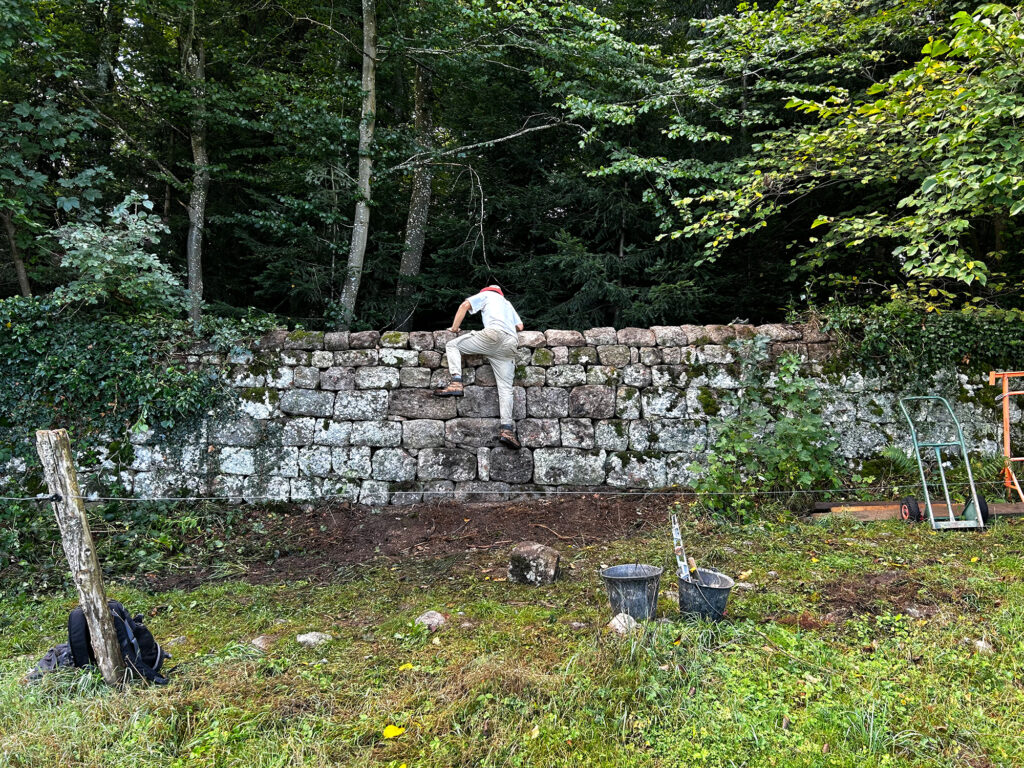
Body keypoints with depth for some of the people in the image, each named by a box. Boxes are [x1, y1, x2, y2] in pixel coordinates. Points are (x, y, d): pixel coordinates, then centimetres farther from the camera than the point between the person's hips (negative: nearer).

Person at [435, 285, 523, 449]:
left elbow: (464, 305, 10)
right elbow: (520, 326, 35)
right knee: (505, 387, 0)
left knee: (452, 345, 7)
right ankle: (507, 428, -14)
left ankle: (456, 383, -14)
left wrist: (454, 328, 17)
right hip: (511, 342, 5)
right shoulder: (508, 304, 40)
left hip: (494, 334, -5)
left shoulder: (486, 294, 23)